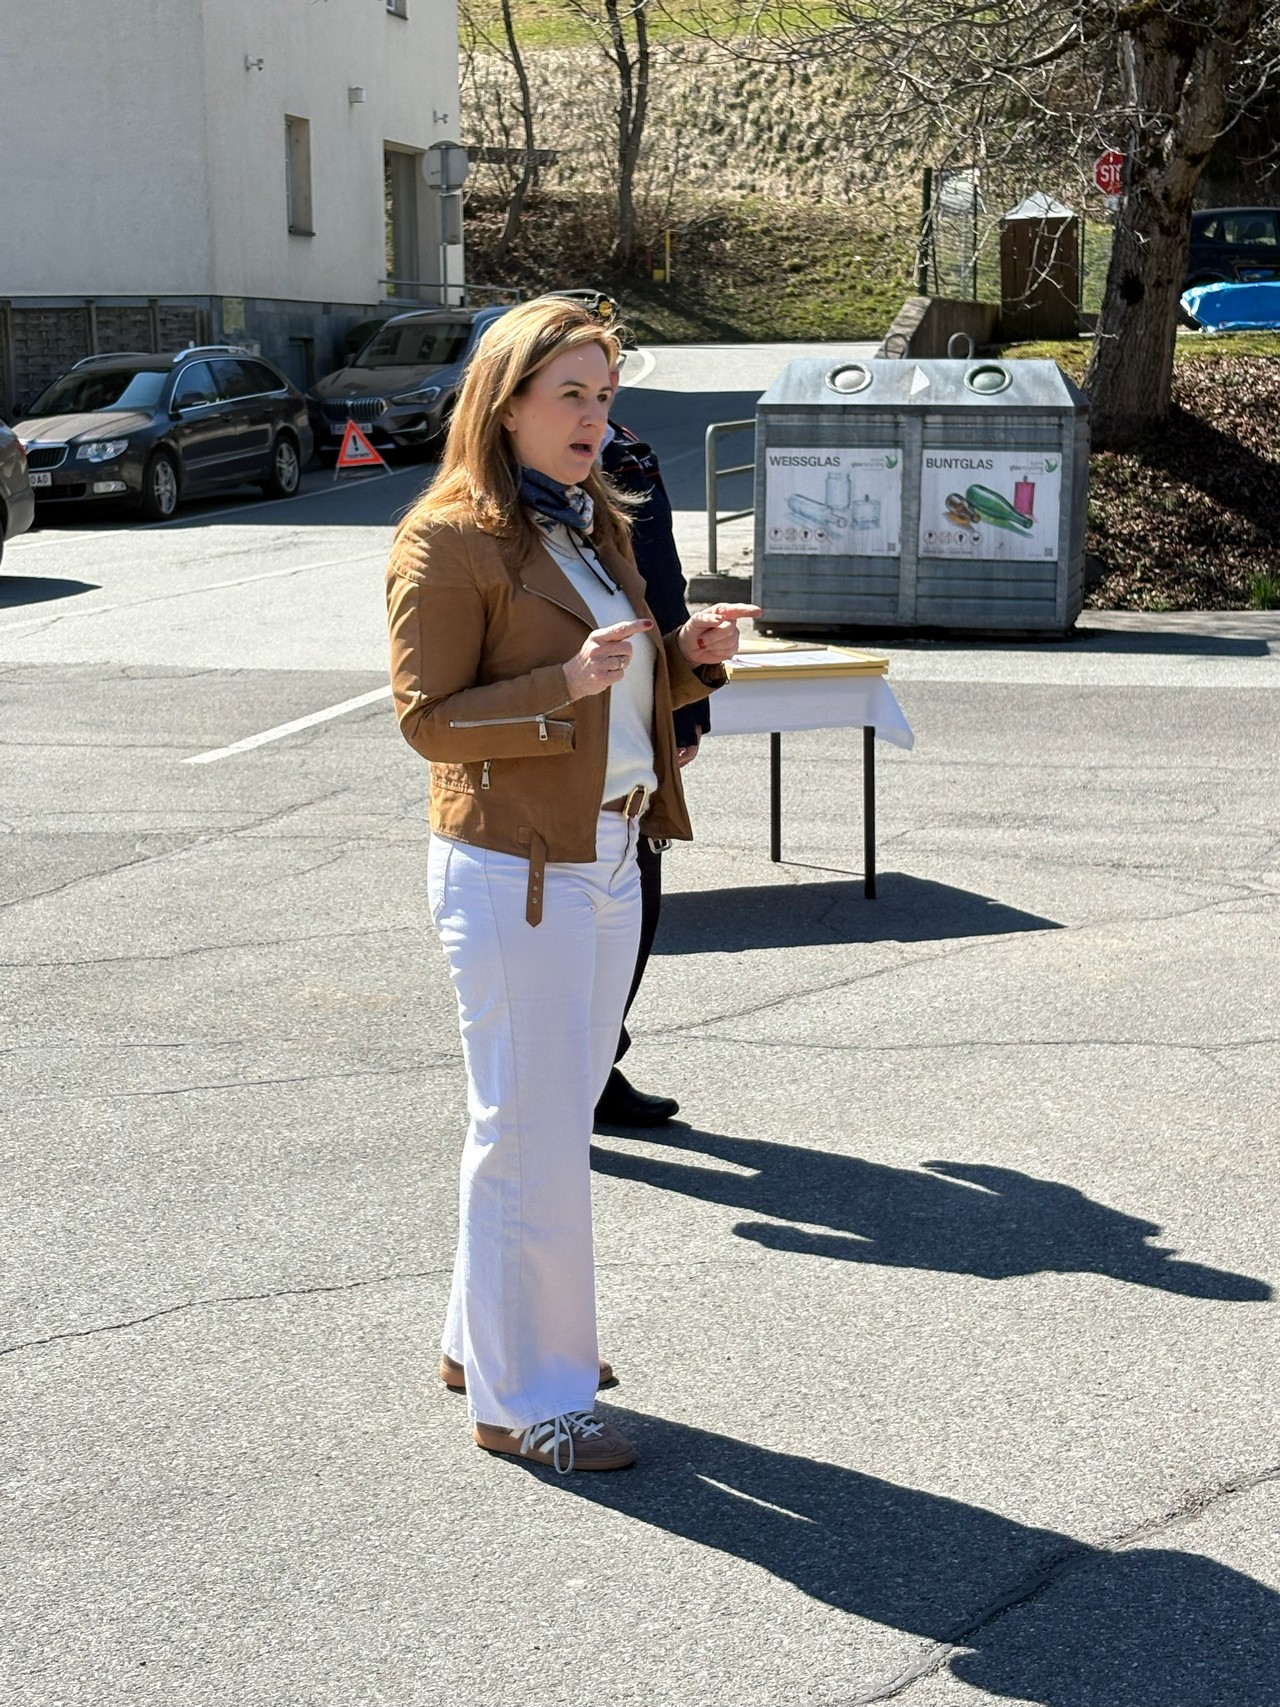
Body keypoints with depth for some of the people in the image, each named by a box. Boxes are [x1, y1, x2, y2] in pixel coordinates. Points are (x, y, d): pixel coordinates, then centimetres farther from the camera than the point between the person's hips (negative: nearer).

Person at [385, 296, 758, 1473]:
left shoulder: (593, 525, 14)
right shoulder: (448, 541, -12)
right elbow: (428, 716, -15)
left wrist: (687, 657, 0)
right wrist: (568, 683, -26)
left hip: (608, 859, 9)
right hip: (514, 871, -8)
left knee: (551, 1117, 16)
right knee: (533, 1133, -2)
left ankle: (486, 1340, 32)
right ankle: (525, 1399, 10)